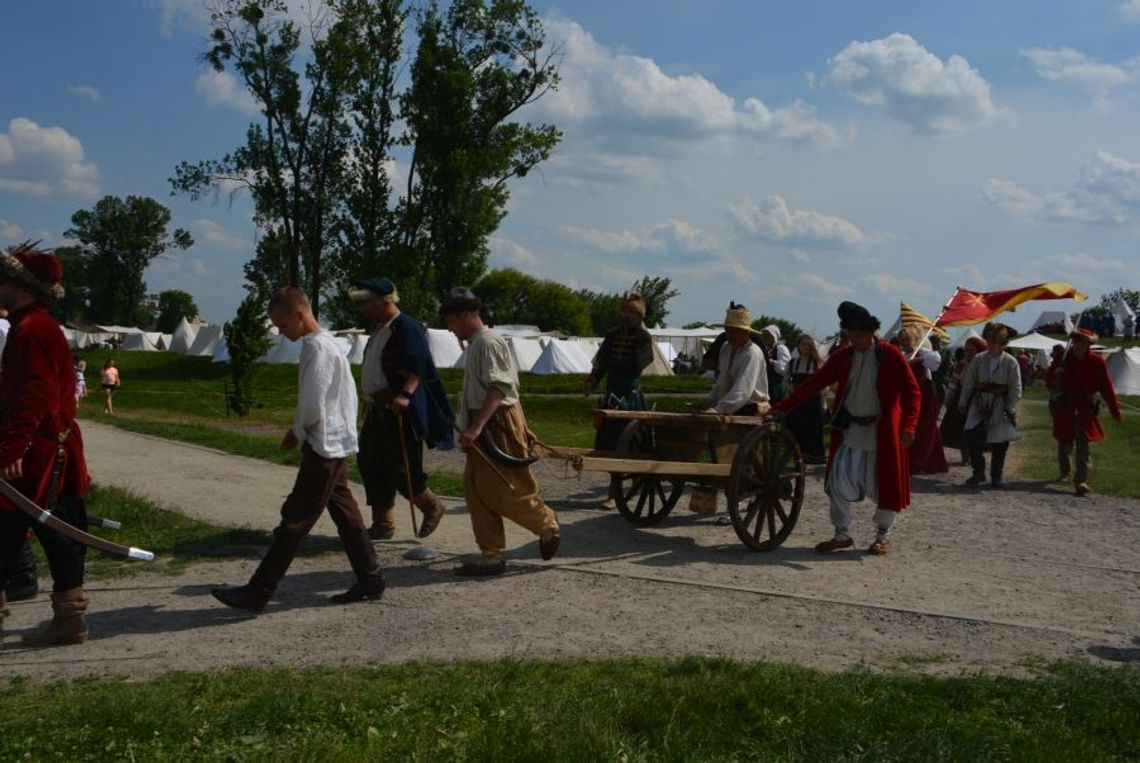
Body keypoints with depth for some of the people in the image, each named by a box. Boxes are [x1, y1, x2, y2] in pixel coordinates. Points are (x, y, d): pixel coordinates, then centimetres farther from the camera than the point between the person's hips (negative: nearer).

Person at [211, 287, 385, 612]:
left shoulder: (317, 348, -16)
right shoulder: (326, 343, 13)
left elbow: (312, 405, -22)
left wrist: (297, 432, -4)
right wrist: (300, 431, 11)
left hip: (323, 447, -10)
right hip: (336, 445, 10)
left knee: (295, 520, -6)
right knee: (345, 514, 14)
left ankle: (258, 591, -2)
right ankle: (370, 579, 20)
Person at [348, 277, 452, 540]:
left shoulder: (406, 328, -16)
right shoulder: (380, 329, 14)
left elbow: (417, 369, -26)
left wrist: (405, 395, -38)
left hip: (399, 411, -10)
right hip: (378, 409, 10)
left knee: (398, 468, -6)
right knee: (370, 464, 11)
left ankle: (432, 507, 17)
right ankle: (382, 525, 20)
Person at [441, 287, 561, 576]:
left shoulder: (487, 343, -14)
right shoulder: (474, 345, 18)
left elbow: (498, 389, -23)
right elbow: (510, 386, 22)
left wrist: (475, 427, -31)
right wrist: (523, 427, 25)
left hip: (498, 425, -10)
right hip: (485, 427, 10)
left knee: (501, 490, -6)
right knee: (475, 489, 6)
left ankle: (546, 523, 15)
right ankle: (491, 555, 10)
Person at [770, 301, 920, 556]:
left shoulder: (891, 356, -8)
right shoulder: (843, 357, 3)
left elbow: (912, 391, -10)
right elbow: (814, 383, 4)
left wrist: (908, 426, -24)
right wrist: (781, 407, -1)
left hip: (881, 432, -3)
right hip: (849, 430, 3)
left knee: (884, 485, 4)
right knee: (838, 482, 0)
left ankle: (883, 536, 23)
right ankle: (842, 534, 14)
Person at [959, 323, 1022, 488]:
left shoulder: (1011, 362, -6)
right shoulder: (979, 360, 0)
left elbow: (1016, 389, -4)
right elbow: (968, 382, 6)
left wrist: (1010, 408, -9)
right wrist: (963, 403, 5)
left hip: (1000, 406, -1)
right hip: (980, 404, 1)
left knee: (999, 443, 6)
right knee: (972, 436, -13)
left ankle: (996, 476, 20)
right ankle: (978, 472, -1)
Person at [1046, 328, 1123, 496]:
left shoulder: (1096, 362, -5)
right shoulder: (1065, 359, -1)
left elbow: (1107, 387, -4)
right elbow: (1050, 384, 2)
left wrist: (1115, 410, -7)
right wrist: (1055, 371, -19)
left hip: (1084, 408, -2)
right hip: (1064, 407, 2)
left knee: (1083, 444, -10)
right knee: (1064, 442, 14)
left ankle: (1081, 481, -12)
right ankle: (1065, 470, 40)